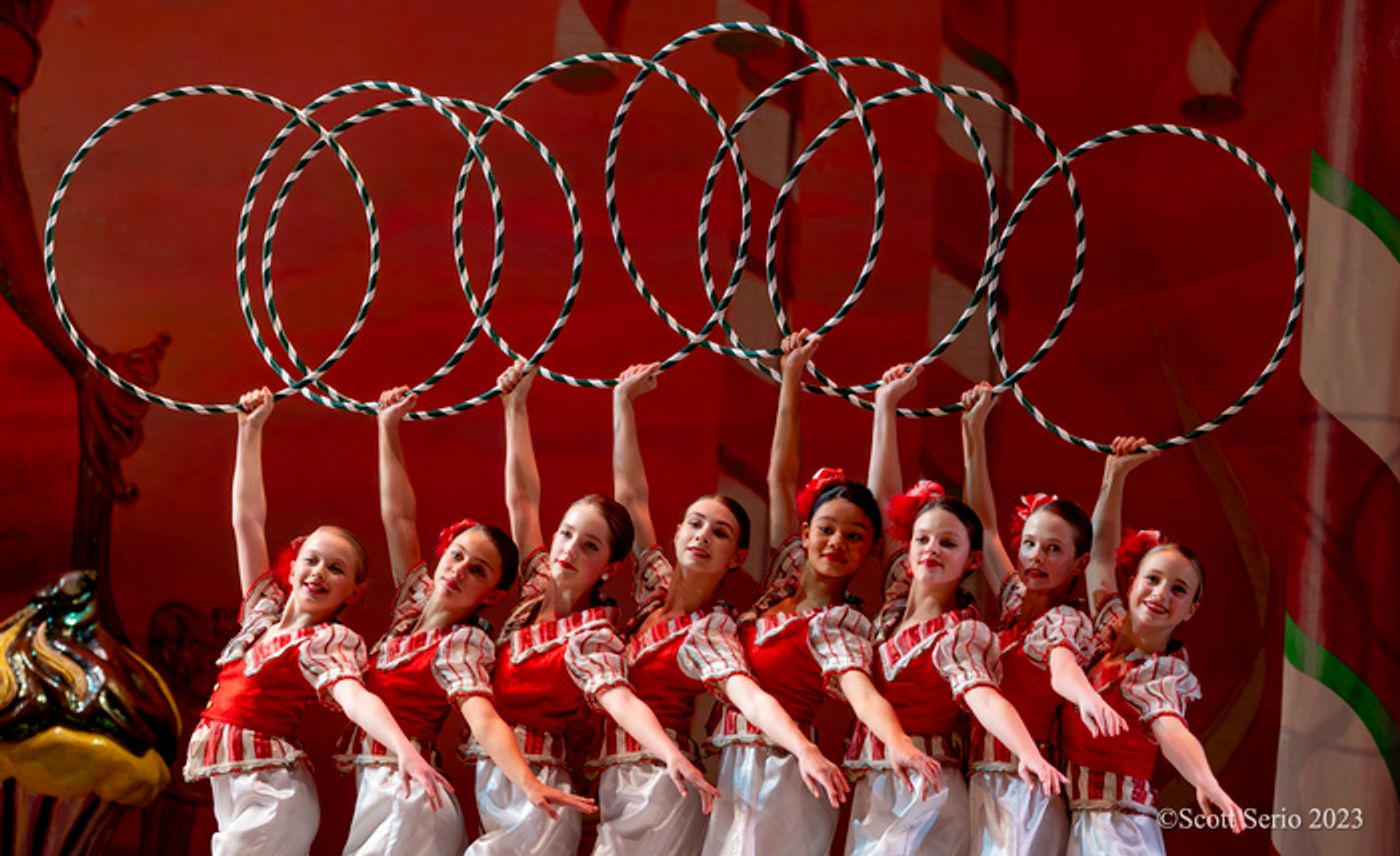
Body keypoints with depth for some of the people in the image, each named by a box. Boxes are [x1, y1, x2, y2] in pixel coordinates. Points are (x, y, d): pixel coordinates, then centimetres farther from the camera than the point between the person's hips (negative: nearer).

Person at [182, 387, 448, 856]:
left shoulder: (326, 642, -7)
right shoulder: (265, 609, 11)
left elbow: (354, 696, -25)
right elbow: (247, 519, 15)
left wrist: (405, 749, -45)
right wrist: (250, 431, 17)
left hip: (271, 794, -7)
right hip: (230, 789, 7)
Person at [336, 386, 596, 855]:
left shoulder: (461, 643, -13)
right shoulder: (418, 602, 6)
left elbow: (482, 716, -29)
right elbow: (398, 516, 9)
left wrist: (528, 782, -46)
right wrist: (388, 428, 7)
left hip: (405, 795, -8)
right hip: (372, 788, 8)